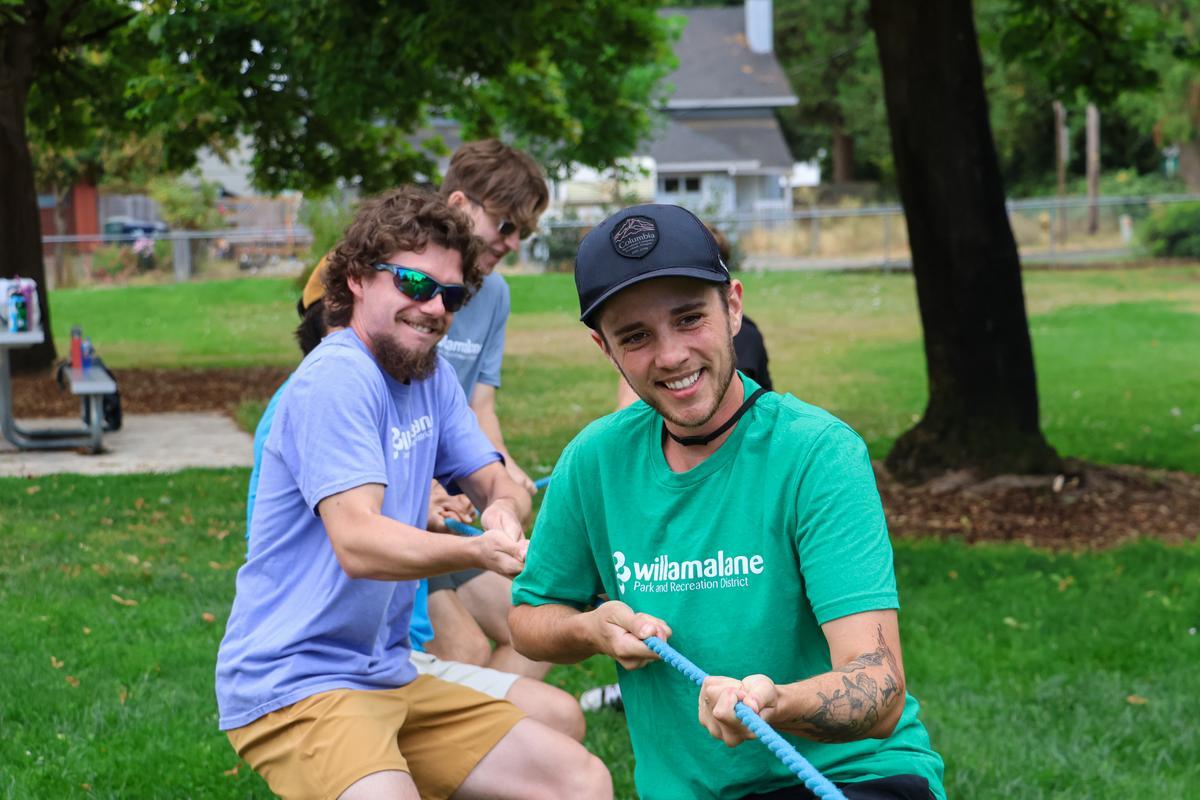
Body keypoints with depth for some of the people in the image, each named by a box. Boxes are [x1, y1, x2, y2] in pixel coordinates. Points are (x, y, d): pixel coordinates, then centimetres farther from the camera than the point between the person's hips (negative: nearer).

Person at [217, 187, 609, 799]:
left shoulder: (431, 376, 11)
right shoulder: (337, 380, -16)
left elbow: (497, 484, 12)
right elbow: (358, 544, -25)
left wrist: (504, 510, -13)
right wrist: (477, 551, -40)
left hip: (389, 676, 9)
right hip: (293, 686, -8)